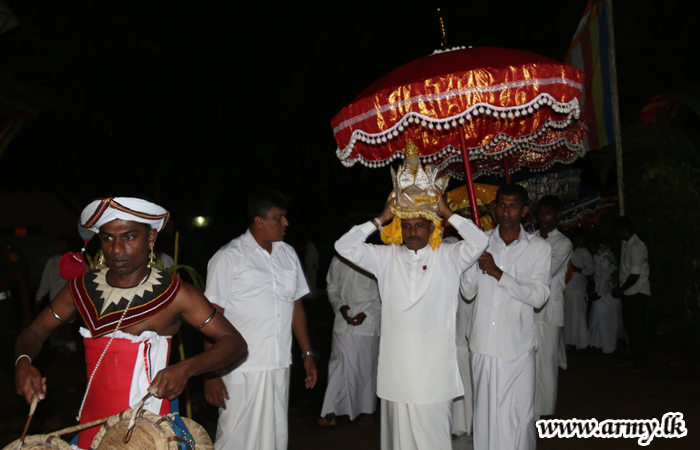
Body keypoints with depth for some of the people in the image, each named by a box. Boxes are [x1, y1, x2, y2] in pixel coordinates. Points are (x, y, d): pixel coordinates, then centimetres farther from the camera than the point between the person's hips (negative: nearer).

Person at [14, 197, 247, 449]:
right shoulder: (82, 289, 0)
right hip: (92, 425, 4)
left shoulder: (174, 293, -12)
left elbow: (235, 342, -12)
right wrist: (23, 362, -11)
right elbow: (35, 331, 12)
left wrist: (186, 368, -29)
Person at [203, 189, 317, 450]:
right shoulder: (229, 257, -6)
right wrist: (211, 374, -13)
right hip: (241, 369, -5)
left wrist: (307, 354, 15)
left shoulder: (288, 254, 11)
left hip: (279, 367, 5)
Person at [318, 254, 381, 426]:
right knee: (338, 365, 1)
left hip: (368, 323, -2)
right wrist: (340, 306, -5)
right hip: (343, 323, 2)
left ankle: (367, 410, 23)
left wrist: (366, 313, -12)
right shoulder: (337, 261, 4)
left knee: (367, 367, 8)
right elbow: (332, 289, 13)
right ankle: (330, 412, 6)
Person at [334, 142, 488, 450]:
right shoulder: (387, 258, 6)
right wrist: (381, 219, 1)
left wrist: (447, 213, -7)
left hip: (434, 366, -2)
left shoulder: (448, 257, 2)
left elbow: (478, 242, -12)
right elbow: (344, 246, 2)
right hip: (396, 364, 2)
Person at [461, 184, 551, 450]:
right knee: (484, 411, 9)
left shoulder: (538, 247, 2)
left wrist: (497, 273, -16)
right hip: (483, 343, 2)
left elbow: (539, 297, -9)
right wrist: (473, 258, -12)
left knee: (519, 415, 1)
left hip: (517, 346, -1)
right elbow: (468, 292, 3)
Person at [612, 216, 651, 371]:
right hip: (629, 293, 9)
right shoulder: (626, 244, 10)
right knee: (629, 325, 14)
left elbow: (635, 275, -20)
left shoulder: (636, 247, -19)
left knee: (638, 327, -3)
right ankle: (632, 359, 24)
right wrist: (620, 288, 11)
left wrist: (620, 290, -11)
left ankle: (641, 363, 4)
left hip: (637, 293, -9)